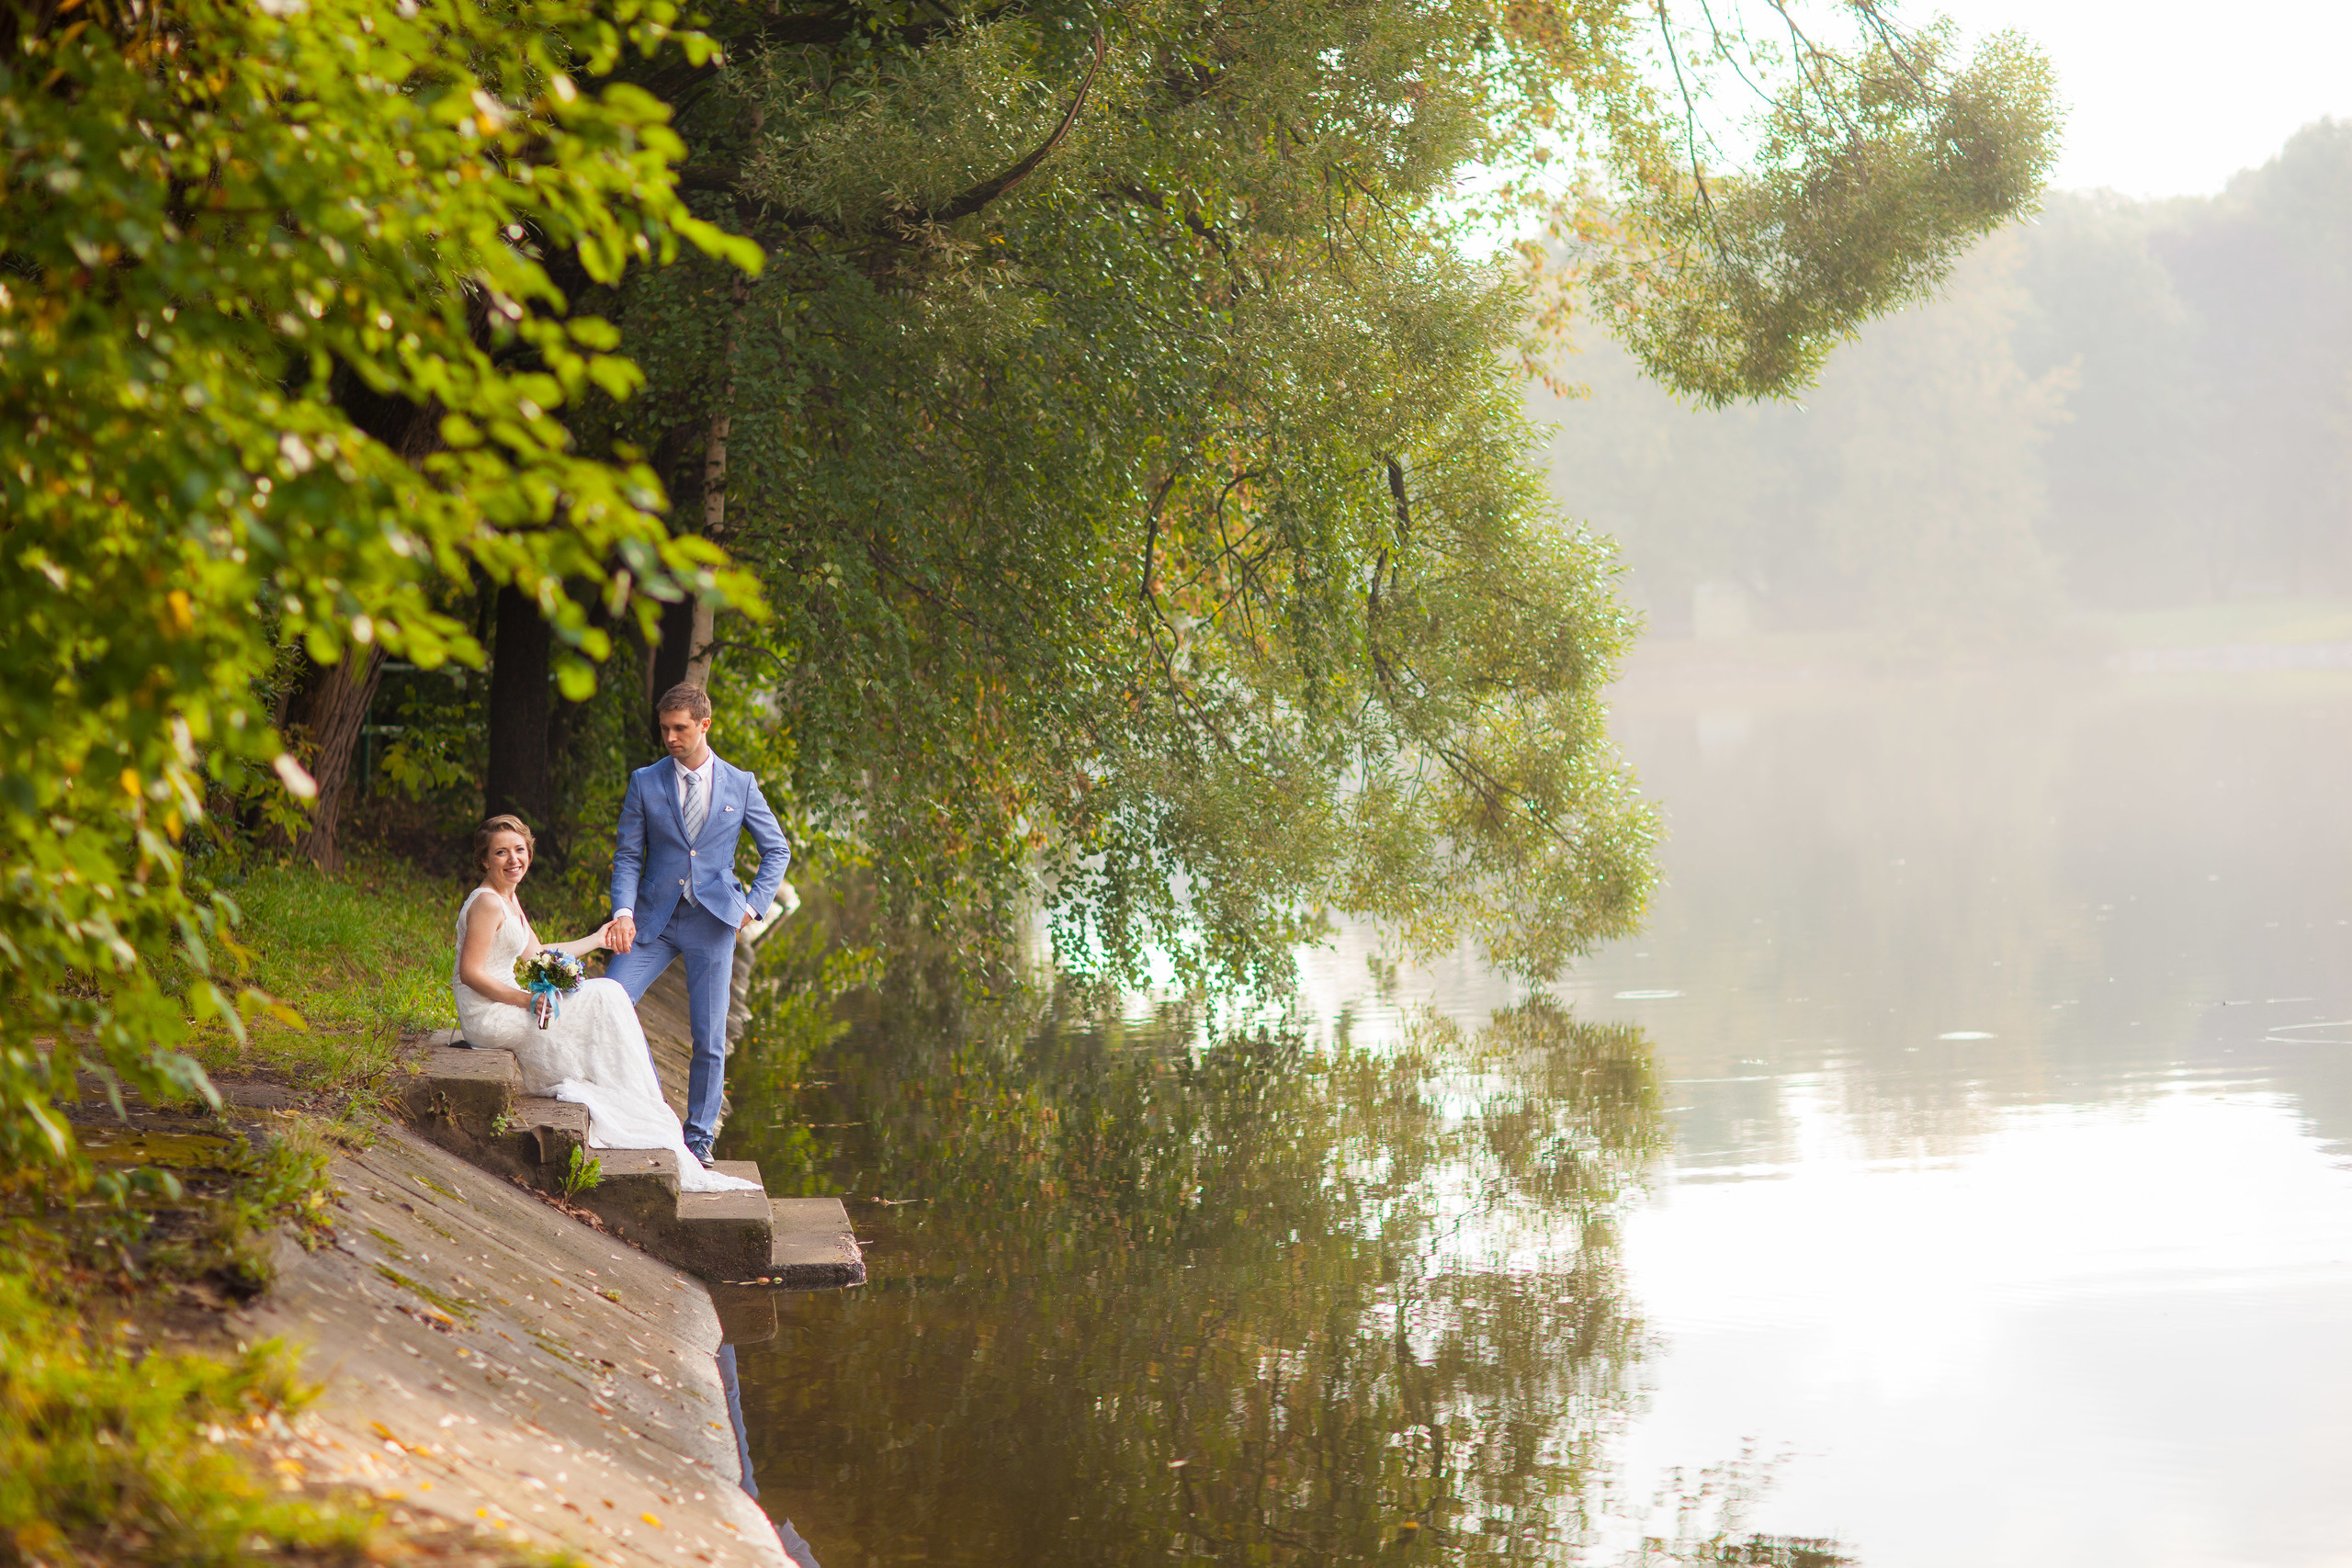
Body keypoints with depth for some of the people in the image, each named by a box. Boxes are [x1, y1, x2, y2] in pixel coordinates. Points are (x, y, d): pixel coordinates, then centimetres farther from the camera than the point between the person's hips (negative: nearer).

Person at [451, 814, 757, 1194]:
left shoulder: (508, 899, 14)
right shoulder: (487, 903, -17)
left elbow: (536, 953, 22)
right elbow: (470, 973, -20)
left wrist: (595, 941, 30)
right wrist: (527, 999, -23)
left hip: (506, 1004, 10)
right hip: (487, 1017, -10)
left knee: (609, 1000, 2)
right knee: (605, 999, -11)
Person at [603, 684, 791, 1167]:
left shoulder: (740, 784, 4)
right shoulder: (645, 782, 4)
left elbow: (777, 850, 11)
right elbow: (628, 855, 4)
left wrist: (753, 906, -2)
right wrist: (624, 912, -11)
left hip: (713, 920, -1)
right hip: (655, 918, 1)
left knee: (710, 1037, 0)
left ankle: (698, 1138, 13)